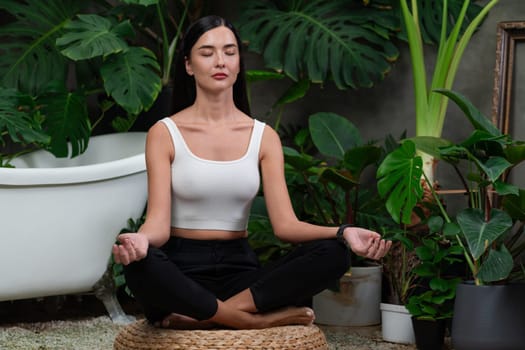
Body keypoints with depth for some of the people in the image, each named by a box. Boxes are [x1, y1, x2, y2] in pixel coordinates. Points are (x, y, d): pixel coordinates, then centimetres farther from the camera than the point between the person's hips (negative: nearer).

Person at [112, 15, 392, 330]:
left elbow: (285, 223, -4)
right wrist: (141, 240, -37)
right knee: (140, 264, -39)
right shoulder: (165, 133, -1)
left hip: (240, 270, 3)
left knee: (332, 253, -23)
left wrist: (343, 233, -24)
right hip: (182, 270, -3)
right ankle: (259, 319, -24)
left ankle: (202, 316, -25)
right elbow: (159, 221, -11)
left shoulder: (264, 136, 6)